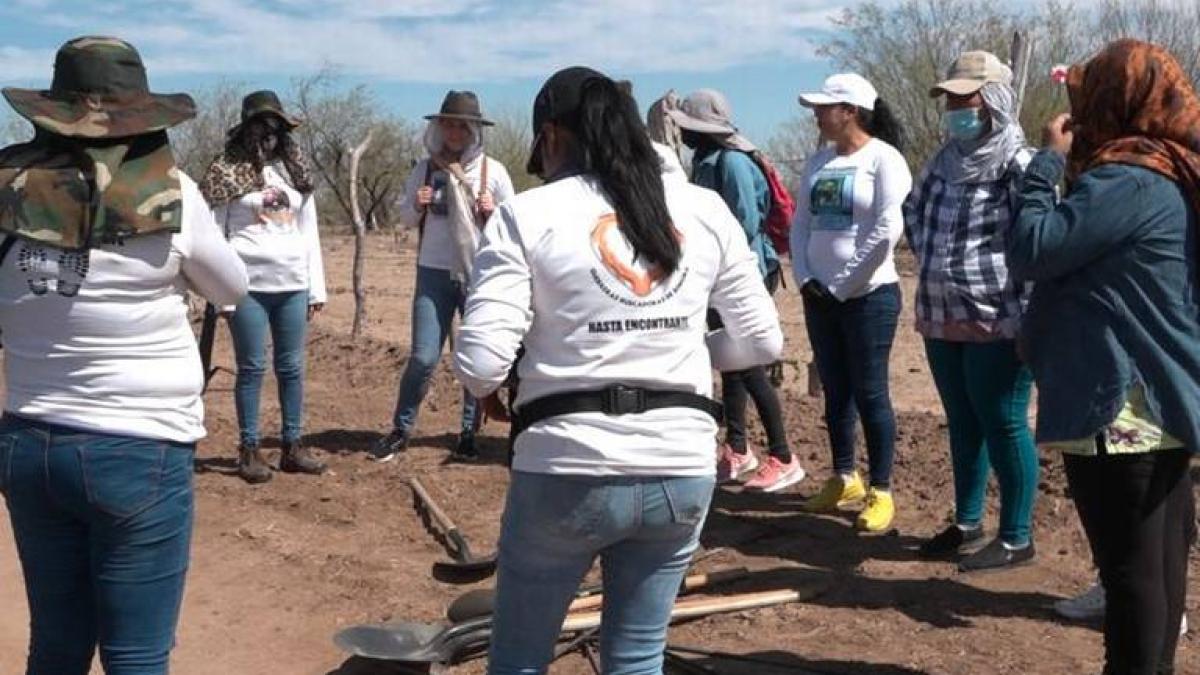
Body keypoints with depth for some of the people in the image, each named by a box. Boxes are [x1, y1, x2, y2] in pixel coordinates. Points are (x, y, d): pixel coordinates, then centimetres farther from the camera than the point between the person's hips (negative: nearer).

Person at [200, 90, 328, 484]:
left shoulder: (295, 170, 12)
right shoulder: (228, 171, -2)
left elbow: (310, 232, 14)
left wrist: (317, 288, 9)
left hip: (293, 286, 4)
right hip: (248, 286, -4)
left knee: (292, 367, 8)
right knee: (251, 368, 2)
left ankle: (292, 446, 17)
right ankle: (249, 449, 11)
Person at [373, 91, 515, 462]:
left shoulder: (493, 170, -1)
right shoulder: (425, 169, 4)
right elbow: (407, 218, 12)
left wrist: (492, 213, -16)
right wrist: (417, 206, -9)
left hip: (480, 273, 0)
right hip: (434, 272, 1)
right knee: (423, 357, -2)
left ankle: (469, 432, 18)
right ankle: (401, 430, 12)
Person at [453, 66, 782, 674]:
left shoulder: (526, 215, -6)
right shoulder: (704, 209, 5)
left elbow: (480, 365, -12)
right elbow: (762, 340, 9)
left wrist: (496, 391, 10)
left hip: (568, 473, -3)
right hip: (682, 471, 4)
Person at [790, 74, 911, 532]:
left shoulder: (883, 158, -9)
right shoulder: (819, 161, 12)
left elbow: (887, 231, -17)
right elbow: (800, 223, 12)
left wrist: (843, 285, -14)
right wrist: (805, 278, -2)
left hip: (868, 295, -7)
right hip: (819, 296, 7)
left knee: (869, 393, -2)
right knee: (835, 390, 13)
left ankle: (881, 492, 8)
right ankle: (844, 479, 26)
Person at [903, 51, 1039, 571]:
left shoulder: (1017, 164, -14)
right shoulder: (945, 160, 11)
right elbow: (913, 211, 29)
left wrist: (1024, 314, -21)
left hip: (998, 324, -8)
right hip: (942, 321, 8)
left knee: (1003, 427, 1)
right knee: (963, 425, 17)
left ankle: (1016, 539, 14)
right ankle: (967, 523, 31)